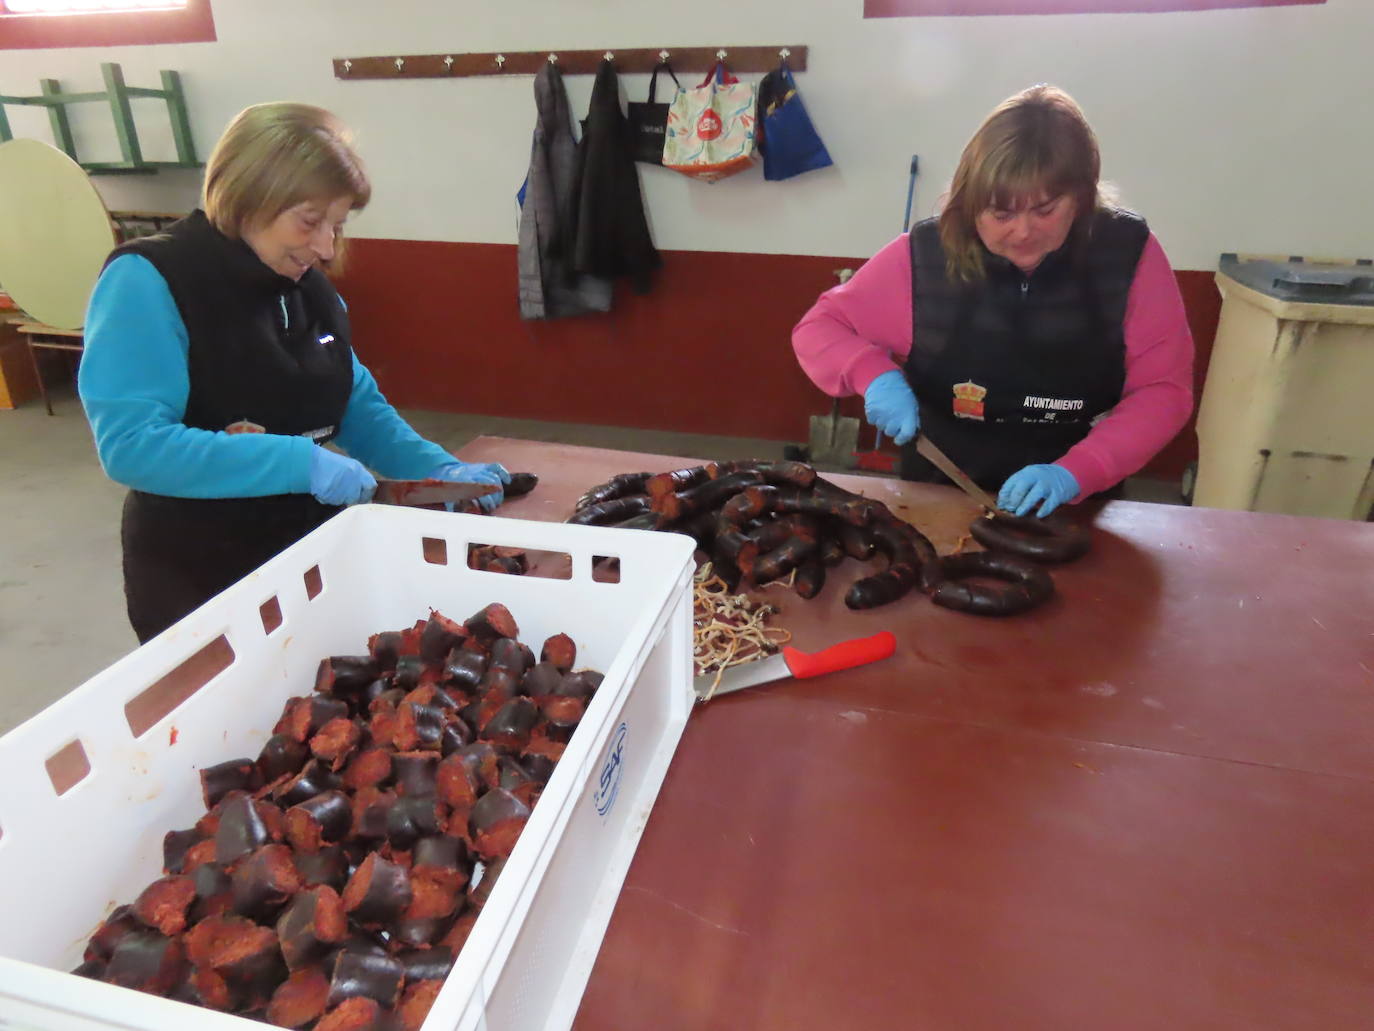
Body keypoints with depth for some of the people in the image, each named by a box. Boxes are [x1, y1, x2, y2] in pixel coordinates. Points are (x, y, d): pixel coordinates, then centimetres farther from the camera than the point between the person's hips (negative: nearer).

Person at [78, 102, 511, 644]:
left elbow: (357, 404, 8)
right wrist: (300, 463, -31)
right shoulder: (148, 280, -17)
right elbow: (130, 444, -26)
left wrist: (440, 470, -7)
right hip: (194, 576, -6)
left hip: (309, 554, 6)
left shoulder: (309, 286, 2)